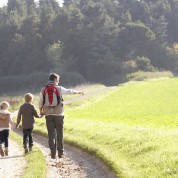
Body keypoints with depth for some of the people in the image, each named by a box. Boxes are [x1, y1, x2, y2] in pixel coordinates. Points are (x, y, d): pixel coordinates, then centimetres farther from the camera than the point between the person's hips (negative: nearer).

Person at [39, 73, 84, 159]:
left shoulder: (43, 90, 1)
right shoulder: (59, 89, -3)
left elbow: (40, 103, 7)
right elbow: (69, 91, 14)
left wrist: (41, 111, 27)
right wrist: (78, 92, 33)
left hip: (48, 114, 1)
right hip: (58, 114, -1)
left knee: (51, 134, 2)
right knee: (59, 133, 10)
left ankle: (53, 153, -8)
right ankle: (60, 152, 16)